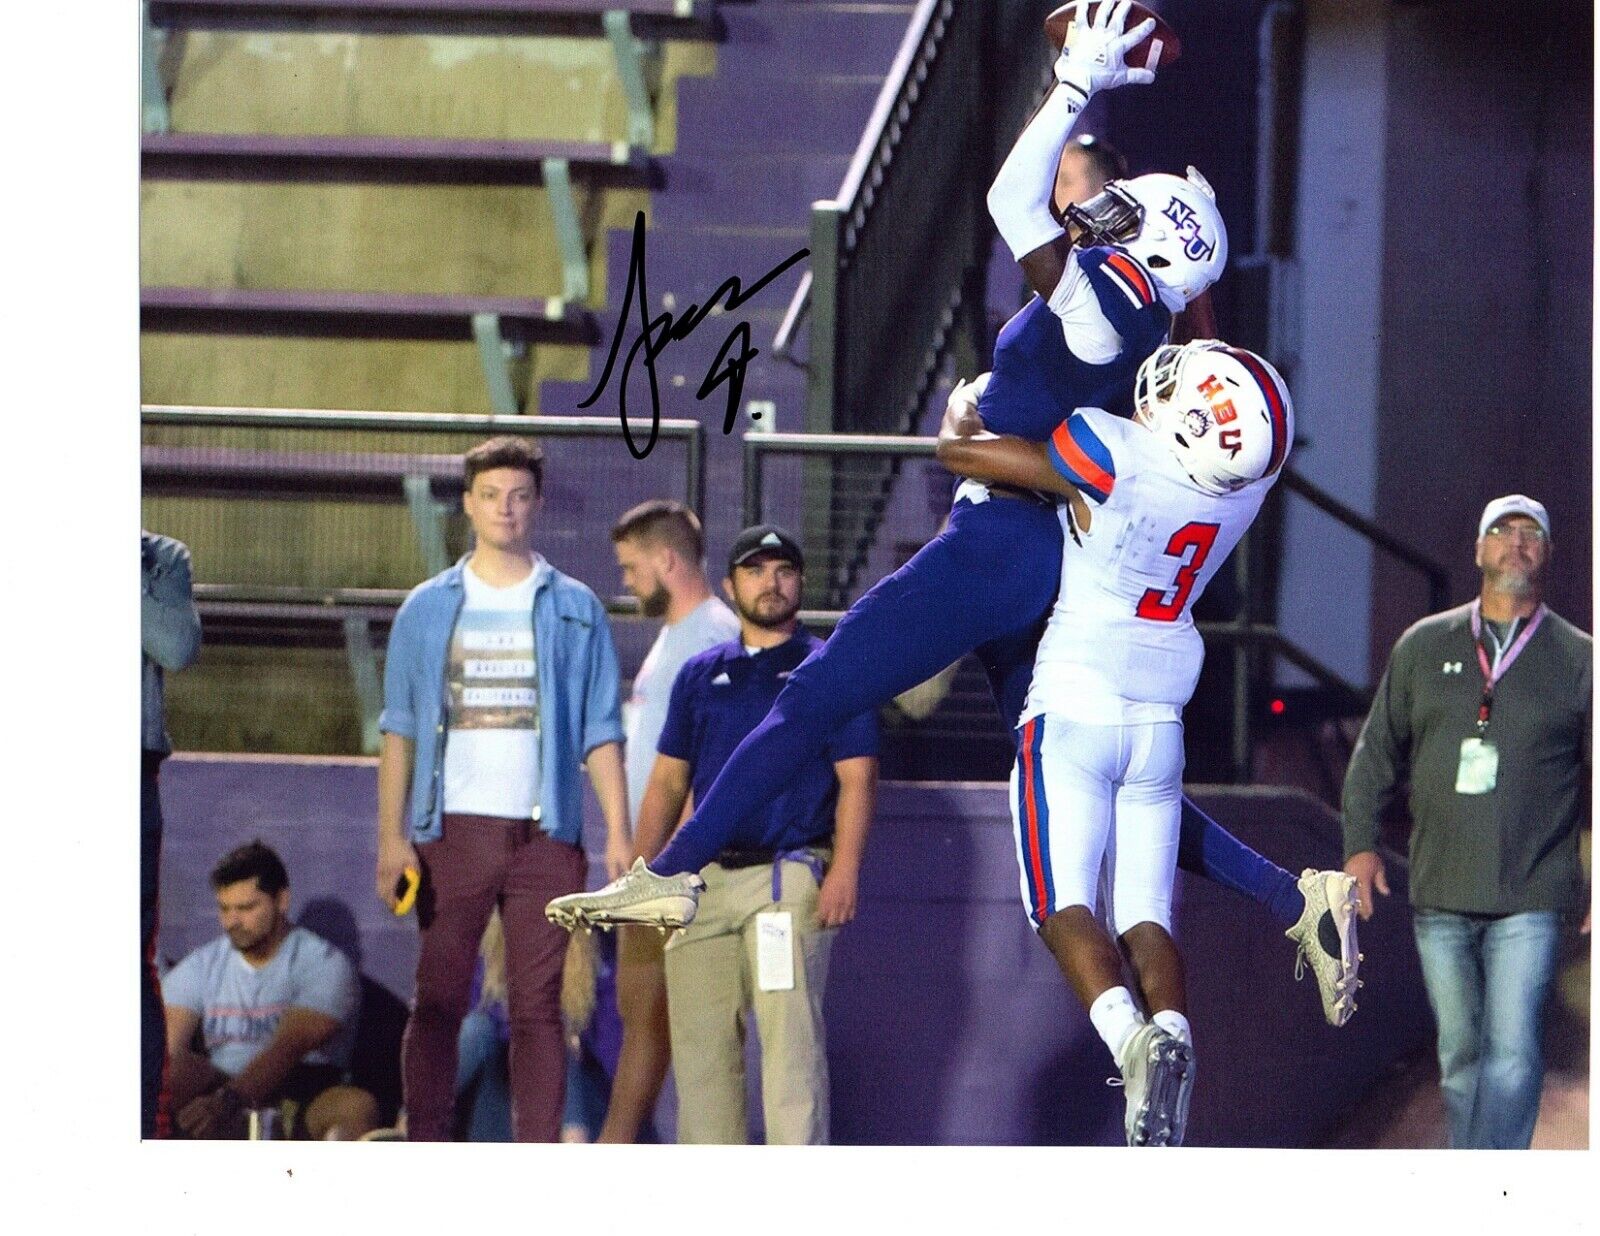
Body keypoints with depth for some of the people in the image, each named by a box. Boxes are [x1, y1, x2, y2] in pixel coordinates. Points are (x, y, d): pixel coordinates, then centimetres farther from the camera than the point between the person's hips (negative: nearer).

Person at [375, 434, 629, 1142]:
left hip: (545, 832, 0)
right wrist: (392, 837, -3)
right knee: (439, 999, -1)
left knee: (538, 1004, 0)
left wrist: (618, 832, -3)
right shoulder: (428, 608, 9)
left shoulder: (574, 610, 9)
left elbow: (600, 733, 7)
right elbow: (400, 730, 6)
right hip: (453, 829, 0)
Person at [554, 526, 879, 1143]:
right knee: (699, 1039, 3)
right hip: (704, 879, 5)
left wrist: (845, 872, -15)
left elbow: (857, 778, -3)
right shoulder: (701, 675, 18)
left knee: (790, 1034, -12)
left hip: (790, 877, -5)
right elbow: (669, 780, 19)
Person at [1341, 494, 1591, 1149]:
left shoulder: (1578, 659, 5)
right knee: (1460, 1053, 8)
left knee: (1512, 1054, -13)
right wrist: (1360, 841, 5)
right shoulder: (1424, 646, 11)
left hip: (1530, 899, -3)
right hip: (1439, 897, 3)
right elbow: (1376, 752, 16)